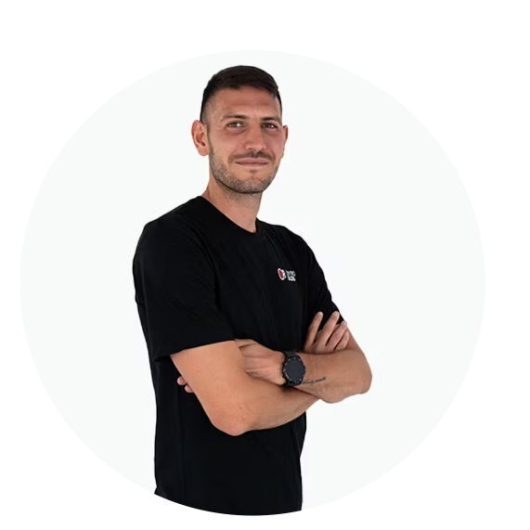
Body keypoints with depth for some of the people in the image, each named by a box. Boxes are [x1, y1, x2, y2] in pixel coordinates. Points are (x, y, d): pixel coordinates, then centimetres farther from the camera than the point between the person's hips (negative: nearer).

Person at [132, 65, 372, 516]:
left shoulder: (293, 250, 5)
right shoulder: (171, 241, -18)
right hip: (204, 509, -7)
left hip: (287, 499, 7)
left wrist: (286, 367, -21)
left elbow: (358, 373, -1)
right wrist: (317, 373, -6)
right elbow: (234, 410, -25)